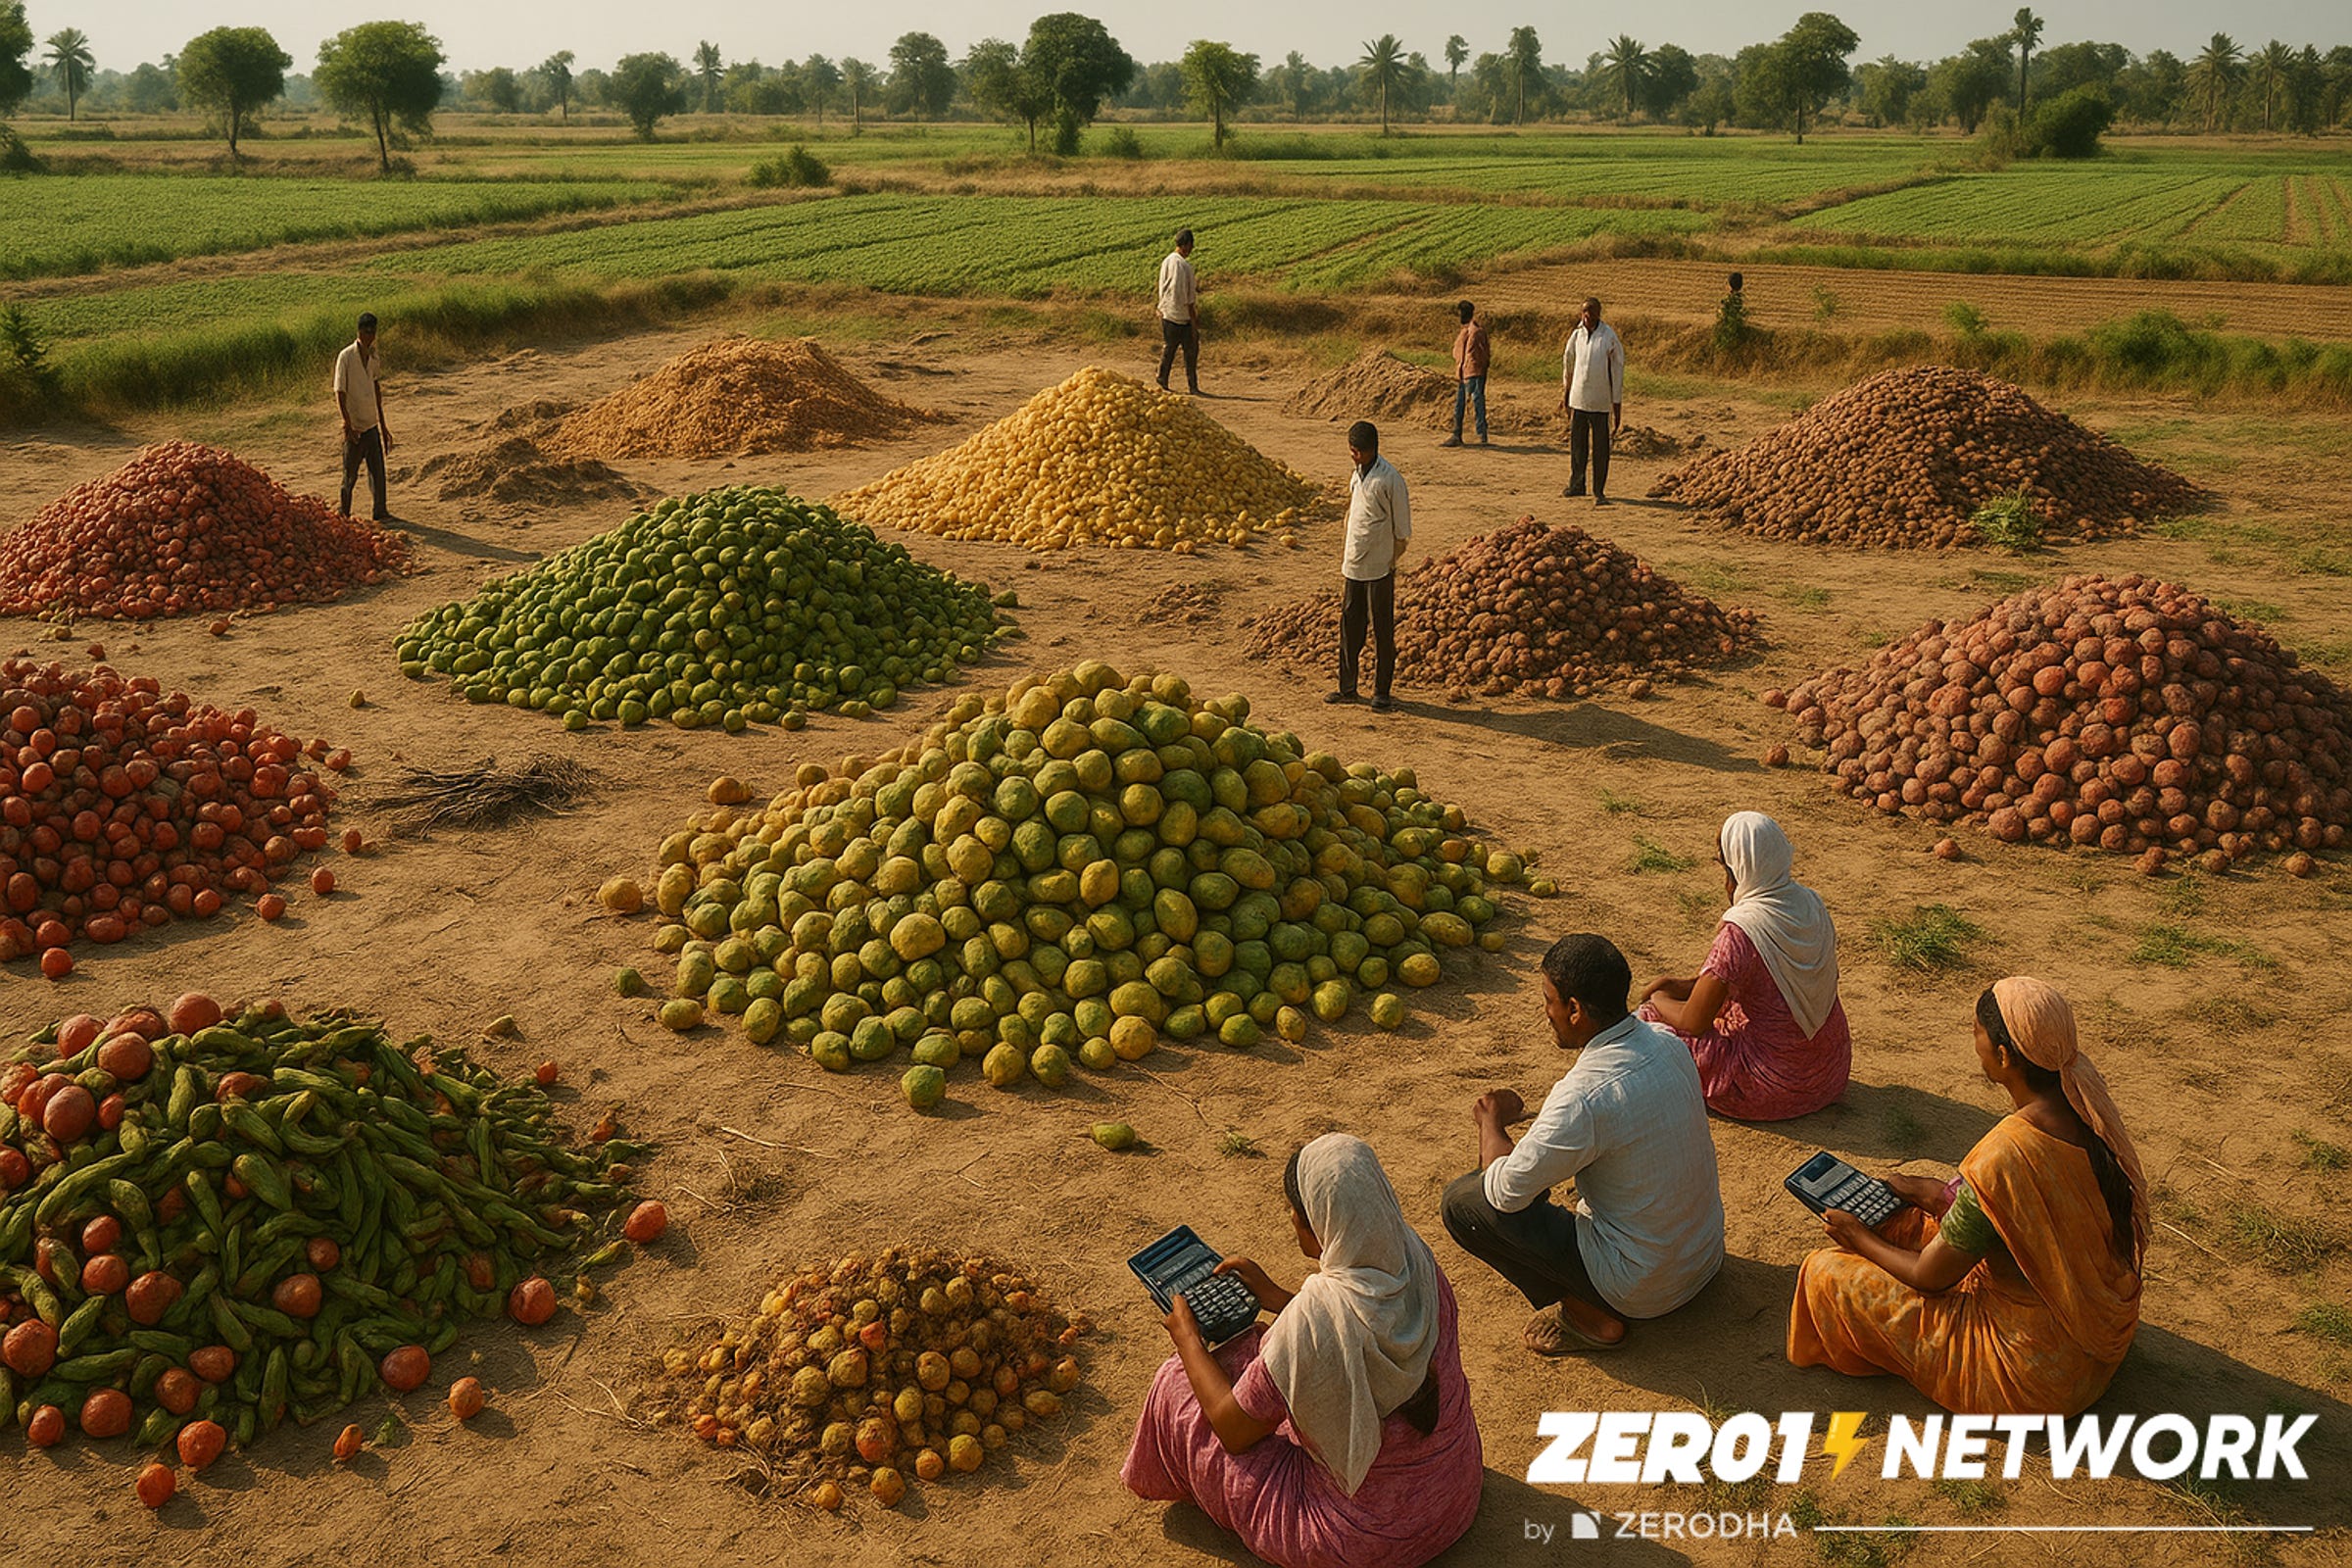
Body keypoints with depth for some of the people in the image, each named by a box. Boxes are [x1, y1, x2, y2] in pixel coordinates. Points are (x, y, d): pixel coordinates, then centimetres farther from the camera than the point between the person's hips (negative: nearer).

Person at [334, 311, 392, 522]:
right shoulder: (346, 357, -13)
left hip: (372, 425, 5)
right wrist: (348, 425, -24)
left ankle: (380, 512, 18)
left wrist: (382, 424, 19)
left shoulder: (373, 357, 6)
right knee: (350, 474, 4)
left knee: (378, 470, 7)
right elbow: (340, 393, -15)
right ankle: (345, 516, 16)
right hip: (354, 427, -5)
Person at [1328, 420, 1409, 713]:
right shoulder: (1357, 474, 9)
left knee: (1382, 631, 2)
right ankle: (1348, 687, 21)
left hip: (1378, 568, -7)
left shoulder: (1389, 478, -14)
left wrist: (1393, 561, -9)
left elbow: (1402, 528, -9)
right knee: (1349, 626, 11)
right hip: (1353, 565, 7)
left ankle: (1381, 692, 10)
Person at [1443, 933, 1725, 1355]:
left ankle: (1587, 1315, -2)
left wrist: (1491, 1121, 0)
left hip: (1646, 1288, -8)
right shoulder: (1666, 1043, -6)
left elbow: (1506, 1192, -18)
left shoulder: (1583, 1098, -30)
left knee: (1463, 1202, -7)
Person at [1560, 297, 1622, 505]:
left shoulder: (1609, 337, -7)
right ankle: (1576, 484, 26)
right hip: (1578, 399, 4)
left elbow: (1618, 370, -3)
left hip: (1600, 402, -4)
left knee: (1600, 447, -1)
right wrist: (1566, 390, 29)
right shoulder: (1577, 335, 5)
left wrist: (1617, 404, -4)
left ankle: (1599, 491, 5)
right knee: (1577, 443, 12)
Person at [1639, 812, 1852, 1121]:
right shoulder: (1811, 904, -2)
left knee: (1650, 1018, 0)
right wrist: (1688, 986, 15)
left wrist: (1659, 1000, 4)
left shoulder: (1741, 931, -26)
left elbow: (1693, 1023, -19)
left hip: (1776, 1087, -8)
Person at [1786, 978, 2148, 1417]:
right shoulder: (2089, 1112, -9)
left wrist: (1860, 1239, 1)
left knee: (1827, 1272, 0)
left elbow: (1930, 1276, -18)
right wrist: (1942, 1196, 13)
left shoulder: (2002, 1158, -32)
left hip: (2035, 1375, -8)